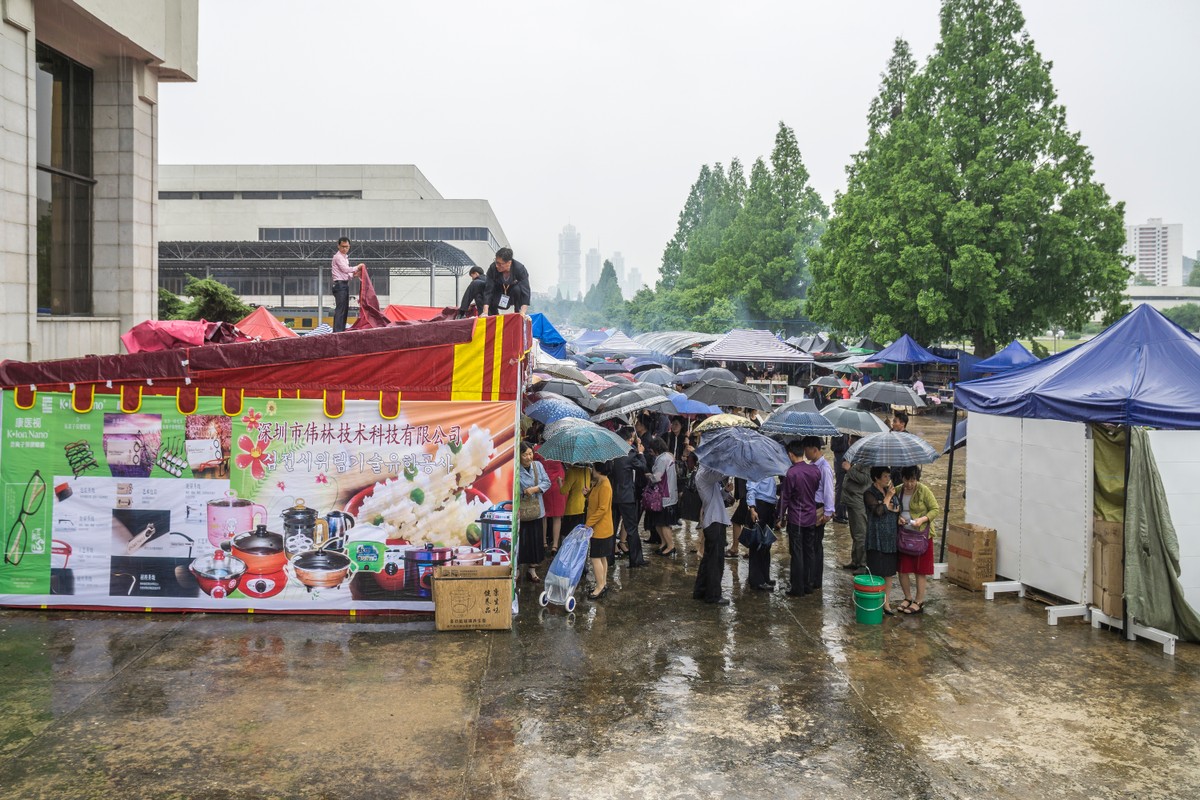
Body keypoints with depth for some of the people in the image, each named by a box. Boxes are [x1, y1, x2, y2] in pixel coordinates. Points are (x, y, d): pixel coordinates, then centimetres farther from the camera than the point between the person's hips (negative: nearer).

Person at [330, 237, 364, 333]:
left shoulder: (345, 257, 21)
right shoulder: (338, 257, -8)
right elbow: (346, 269, -18)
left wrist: (354, 275, 3)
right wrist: (357, 267, -7)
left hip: (345, 285, 10)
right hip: (340, 284, -10)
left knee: (345, 309, 10)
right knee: (340, 309, -15)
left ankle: (342, 330, 13)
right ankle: (337, 331, -18)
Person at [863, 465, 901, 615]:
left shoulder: (890, 490, 11)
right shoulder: (869, 493, -10)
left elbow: (899, 508, 11)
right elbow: (878, 510, -23)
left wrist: (893, 509, -10)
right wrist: (888, 497, -13)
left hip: (891, 537, 7)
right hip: (877, 538, -7)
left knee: (888, 572, 12)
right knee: (877, 573, -3)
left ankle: (886, 601, 20)